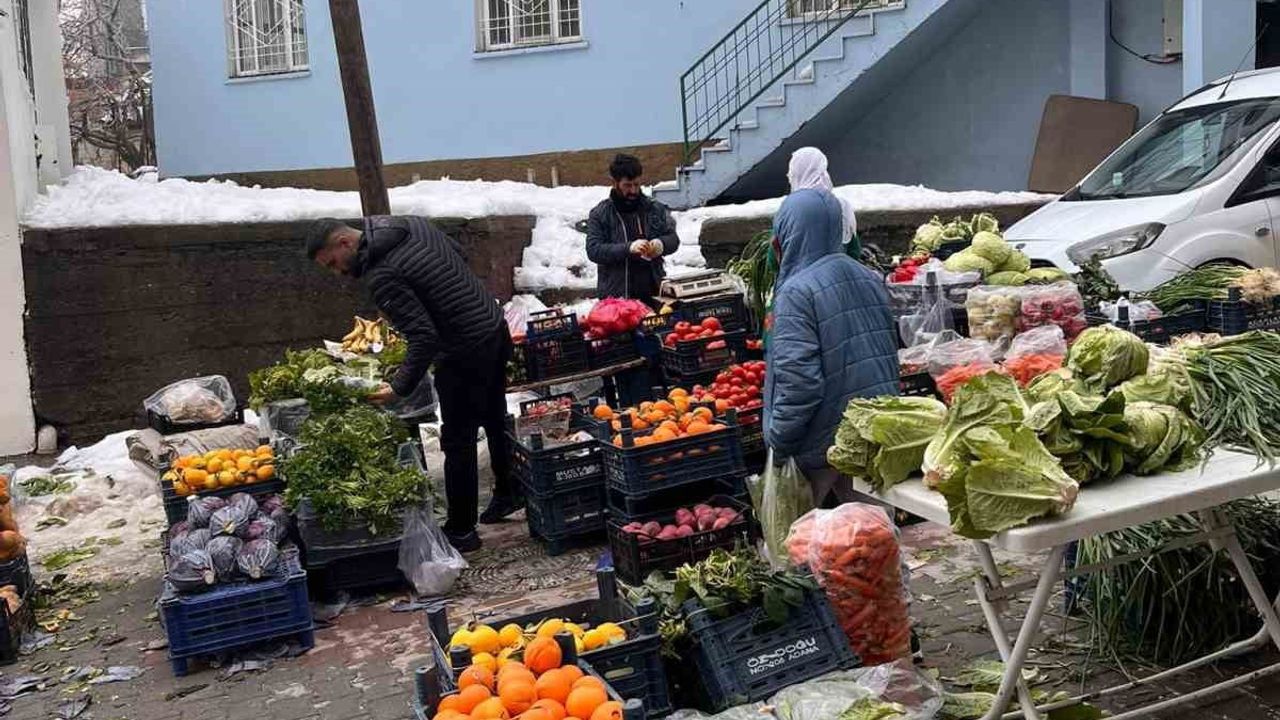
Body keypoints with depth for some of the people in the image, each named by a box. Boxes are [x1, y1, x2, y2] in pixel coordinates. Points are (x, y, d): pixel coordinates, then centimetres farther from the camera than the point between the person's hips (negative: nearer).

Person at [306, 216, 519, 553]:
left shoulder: (381, 277, -20)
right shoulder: (414, 224, 4)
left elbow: (424, 338, -26)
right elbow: (459, 256, 17)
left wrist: (400, 387, -23)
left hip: (466, 354, -9)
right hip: (497, 329, 9)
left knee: (458, 442, 4)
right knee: (496, 420, 24)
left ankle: (461, 531, 15)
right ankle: (508, 495, 41)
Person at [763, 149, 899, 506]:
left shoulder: (798, 292, -18)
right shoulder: (869, 279, 5)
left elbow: (799, 380, -23)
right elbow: (890, 350, 14)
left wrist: (779, 442, -13)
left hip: (824, 440, -7)